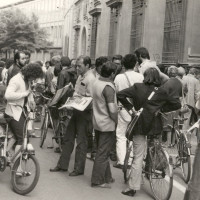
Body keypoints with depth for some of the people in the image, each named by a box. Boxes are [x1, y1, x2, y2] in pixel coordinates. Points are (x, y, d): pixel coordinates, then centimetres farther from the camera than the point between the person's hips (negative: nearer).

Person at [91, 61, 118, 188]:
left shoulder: (97, 83, 5)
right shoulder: (108, 87, -21)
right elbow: (112, 109, -24)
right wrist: (117, 122, -10)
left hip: (97, 122, 9)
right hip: (107, 124, -9)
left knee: (102, 152, 17)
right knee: (103, 154, 0)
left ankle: (106, 177, 29)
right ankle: (98, 181, 7)